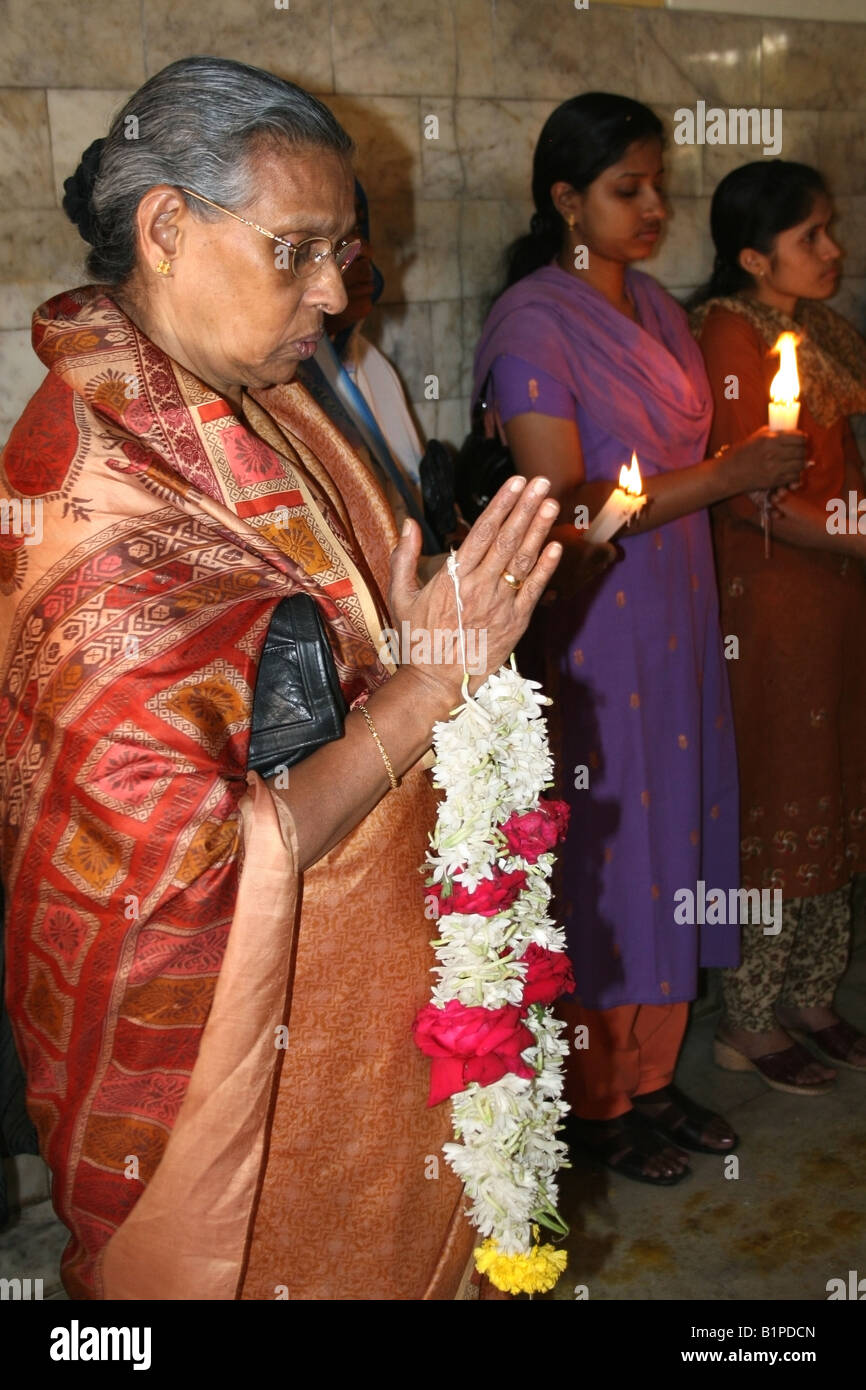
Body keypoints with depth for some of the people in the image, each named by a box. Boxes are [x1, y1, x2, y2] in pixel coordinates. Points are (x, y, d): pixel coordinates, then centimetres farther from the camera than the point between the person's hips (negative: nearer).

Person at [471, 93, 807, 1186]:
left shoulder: (655, 308, 12)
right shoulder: (534, 324, -12)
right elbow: (564, 508, -19)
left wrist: (766, 473, 2)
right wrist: (726, 475, -20)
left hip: (675, 620, 8)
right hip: (588, 632, -7)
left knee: (674, 842, 14)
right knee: (603, 853, 3)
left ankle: (650, 1079, 32)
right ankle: (596, 1103, 24)